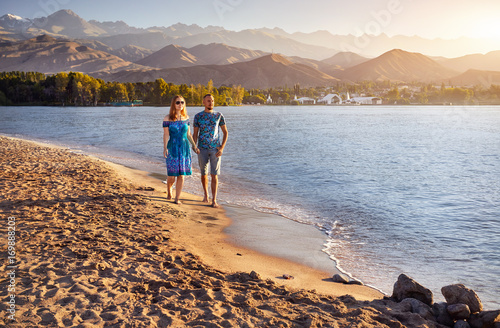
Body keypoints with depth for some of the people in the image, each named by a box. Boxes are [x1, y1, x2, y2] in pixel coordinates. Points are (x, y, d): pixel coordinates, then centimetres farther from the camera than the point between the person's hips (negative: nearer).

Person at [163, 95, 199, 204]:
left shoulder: (186, 118, 7)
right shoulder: (168, 118, -4)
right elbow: (166, 135, -6)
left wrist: (195, 146, 11)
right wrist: (165, 148, -17)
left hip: (184, 148, 3)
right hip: (172, 148, -3)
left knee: (181, 175, 1)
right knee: (172, 174, -2)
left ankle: (177, 198, 11)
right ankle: (169, 191, 31)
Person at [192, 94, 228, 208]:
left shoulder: (219, 115, 3)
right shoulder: (198, 116, 3)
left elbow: (225, 132, 6)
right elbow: (195, 134, 6)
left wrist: (222, 148, -4)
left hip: (215, 149, -1)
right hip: (202, 149, 1)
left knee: (214, 175, -7)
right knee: (204, 174, 11)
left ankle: (214, 200, -4)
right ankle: (206, 195, 33)